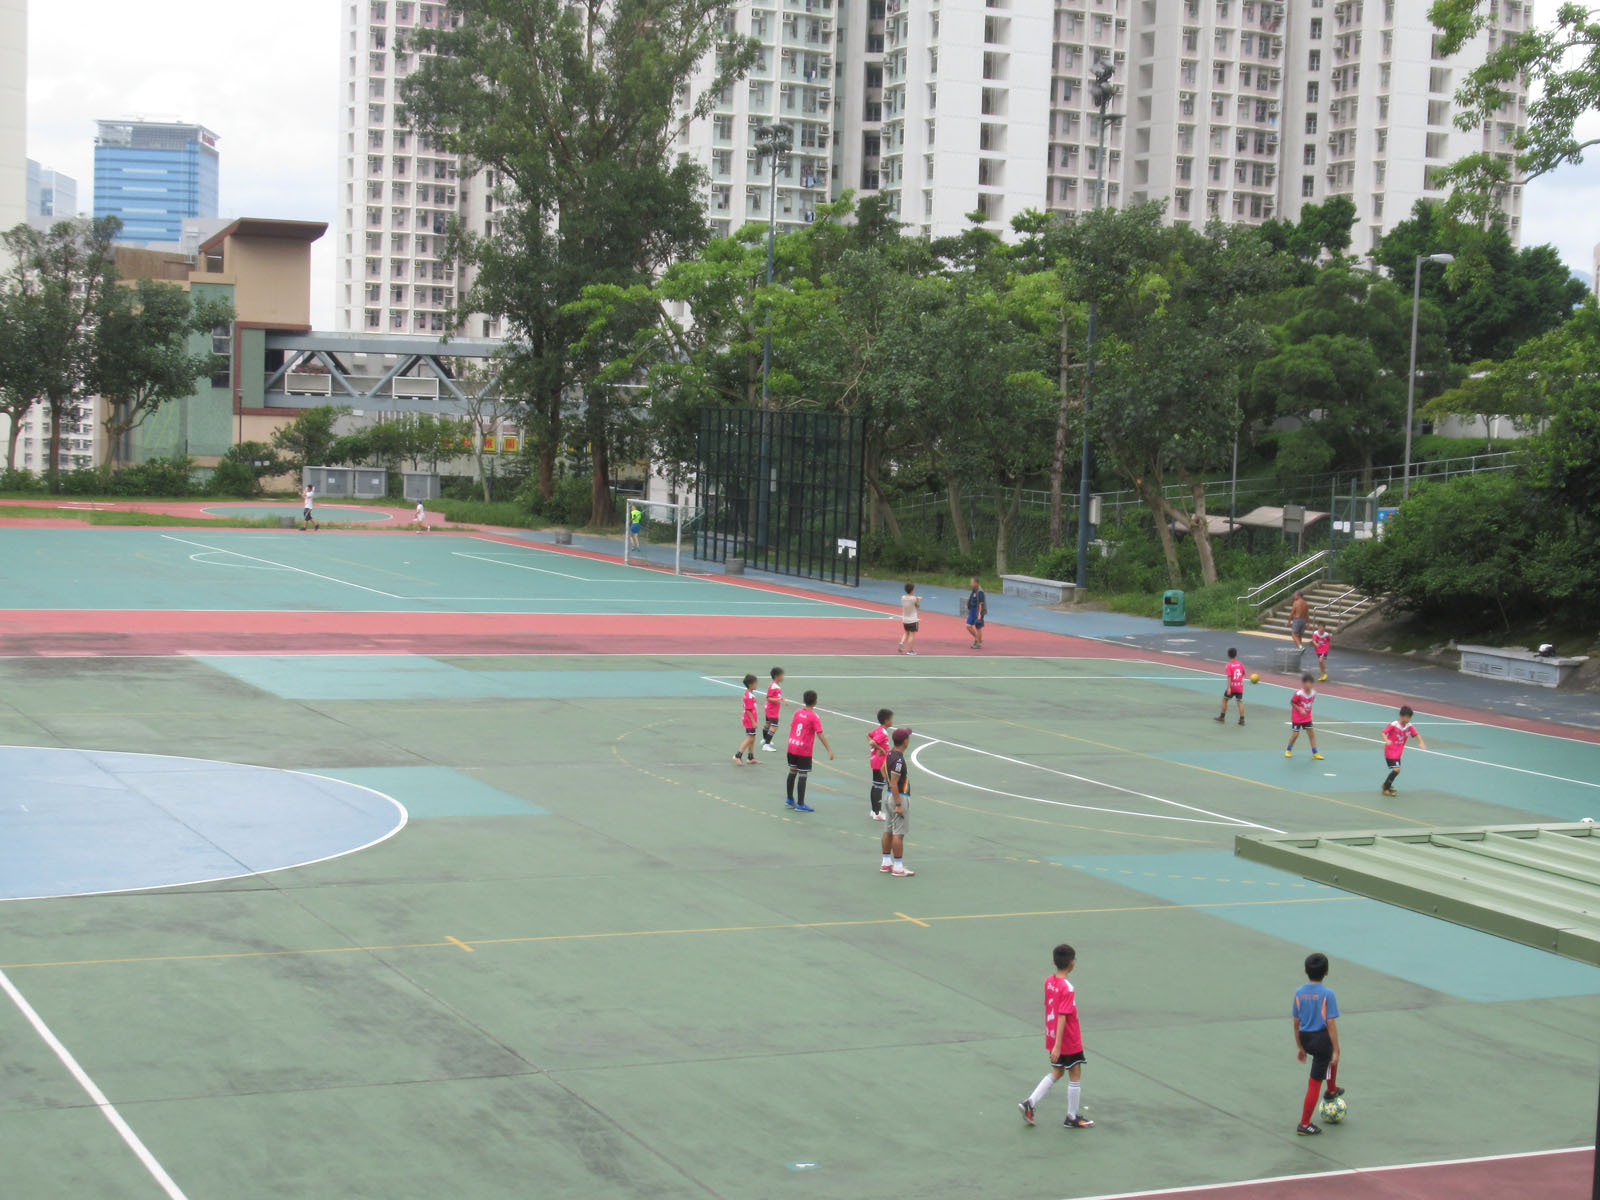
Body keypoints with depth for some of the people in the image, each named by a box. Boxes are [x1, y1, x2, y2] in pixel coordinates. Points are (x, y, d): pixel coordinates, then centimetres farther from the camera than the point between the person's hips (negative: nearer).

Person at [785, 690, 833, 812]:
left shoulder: (798, 713, 5)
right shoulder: (814, 717, -13)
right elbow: (820, 735, -17)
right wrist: (829, 750, -16)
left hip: (792, 747, 6)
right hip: (804, 751, -6)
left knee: (792, 772, 16)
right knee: (802, 776, -2)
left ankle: (790, 800, 26)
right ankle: (800, 805, 1)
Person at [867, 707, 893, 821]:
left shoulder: (878, 729, 7)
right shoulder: (883, 732, -22)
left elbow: (869, 736, 22)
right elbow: (872, 742, -33)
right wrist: (881, 749, -22)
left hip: (875, 761, 10)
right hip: (880, 763, -10)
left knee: (875, 786, 16)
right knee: (878, 787, -5)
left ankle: (874, 810, 25)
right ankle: (877, 813, -2)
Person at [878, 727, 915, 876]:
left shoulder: (890, 754, 6)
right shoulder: (898, 759, -23)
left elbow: (883, 769, 26)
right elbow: (894, 784, -24)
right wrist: (899, 805, -22)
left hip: (891, 796, 10)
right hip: (900, 797, -10)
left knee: (889, 831, 15)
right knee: (899, 834, -6)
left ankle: (886, 863, 23)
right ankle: (898, 867, -5)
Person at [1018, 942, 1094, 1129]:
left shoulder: (1048, 981, 0)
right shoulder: (1068, 989, -24)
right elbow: (1062, 1017, -25)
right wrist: (1057, 1045, -24)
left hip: (1052, 1036, 8)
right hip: (1069, 1042, -8)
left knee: (1057, 1073, 21)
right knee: (1075, 1076, 9)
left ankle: (1029, 1103, 12)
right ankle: (1072, 1118, 19)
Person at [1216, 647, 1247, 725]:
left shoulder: (1229, 665, -13)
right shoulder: (1240, 664, 2)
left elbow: (1229, 677, -20)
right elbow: (1243, 674, 14)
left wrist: (1228, 688, -23)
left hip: (1232, 686, -4)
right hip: (1240, 686, 4)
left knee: (1225, 699, 14)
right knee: (1240, 701, 6)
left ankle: (1222, 717, 21)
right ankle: (1242, 719, -1)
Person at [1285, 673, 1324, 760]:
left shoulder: (1313, 693, -8)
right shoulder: (1299, 693, -23)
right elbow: (1292, 702, -13)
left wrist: (1308, 710, 4)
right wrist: (1300, 709, -24)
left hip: (1307, 717, 4)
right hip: (1297, 717, -4)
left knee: (1311, 733, -1)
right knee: (1295, 734, -1)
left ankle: (1315, 752, 6)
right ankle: (1288, 750, 23)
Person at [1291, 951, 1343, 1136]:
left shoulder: (1299, 992, 1)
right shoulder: (1327, 993, -14)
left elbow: (1296, 1022, 8)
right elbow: (1331, 1024, -17)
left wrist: (1299, 1047, 18)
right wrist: (1336, 1050, -12)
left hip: (1305, 1038, 6)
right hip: (1321, 1038, -6)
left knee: (1331, 1057, 37)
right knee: (1315, 1084, 4)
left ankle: (1332, 1091, 53)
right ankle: (1304, 1125, 9)